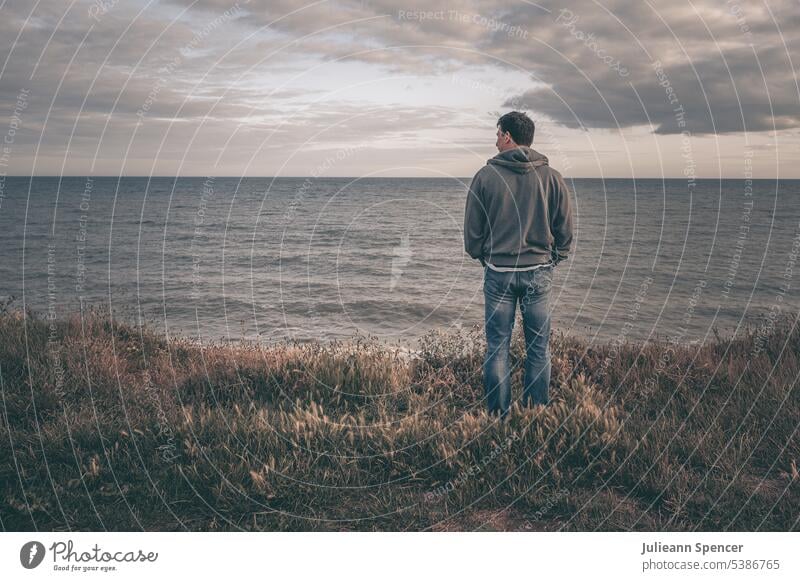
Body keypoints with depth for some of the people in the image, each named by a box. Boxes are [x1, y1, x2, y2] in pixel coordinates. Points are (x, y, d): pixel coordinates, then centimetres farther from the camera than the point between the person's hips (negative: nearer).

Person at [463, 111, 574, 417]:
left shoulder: (486, 175, -5)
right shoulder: (551, 177, -1)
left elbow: (472, 231, 1)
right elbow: (566, 230, 4)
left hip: (497, 273, -1)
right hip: (538, 273, 1)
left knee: (497, 347, 8)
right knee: (538, 349, 9)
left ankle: (497, 415, 14)